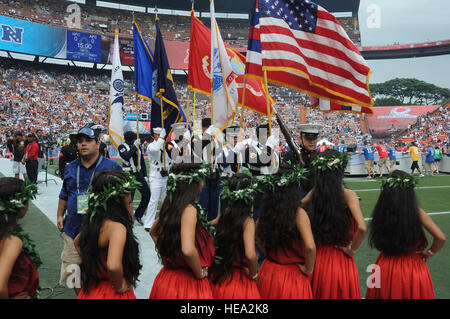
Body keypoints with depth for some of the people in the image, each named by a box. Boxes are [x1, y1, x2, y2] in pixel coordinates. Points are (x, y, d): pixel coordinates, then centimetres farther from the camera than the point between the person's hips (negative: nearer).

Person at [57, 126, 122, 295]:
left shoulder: (112, 167, -3)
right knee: (72, 272, 10)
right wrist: (60, 215, 20)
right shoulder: (71, 168, 11)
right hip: (73, 230, 4)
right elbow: (64, 194, 24)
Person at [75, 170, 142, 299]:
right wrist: (120, 286, -21)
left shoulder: (93, 220, -1)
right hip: (111, 293, -8)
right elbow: (113, 266, -39)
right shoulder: (117, 227, -26)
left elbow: (77, 242, 19)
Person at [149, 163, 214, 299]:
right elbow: (188, 250, -34)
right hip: (189, 283, -8)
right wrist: (200, 273, -18)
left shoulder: (169, 206, 2)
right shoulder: (189, 209, -22)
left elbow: (153, 232, 19)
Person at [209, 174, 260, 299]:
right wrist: (253, 274, -12)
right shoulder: (247, 221, -17)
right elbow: (250, 255, -28)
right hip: (239, 283, -5)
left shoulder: (222, 217, -2)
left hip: (218, 279, 5)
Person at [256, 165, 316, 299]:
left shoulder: (265, 211, -6)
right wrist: (308, 269, -12)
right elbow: (310, 246, -28)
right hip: (293, 276, -5)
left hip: (268, 274, 5)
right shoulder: (298, 213, -20)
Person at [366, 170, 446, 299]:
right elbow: (440, 237, -16)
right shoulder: (417, 213, -15)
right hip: (413, 268, -2)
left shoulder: (380, 211, -11)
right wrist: (430, 252, 0)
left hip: (385, 269, 2)